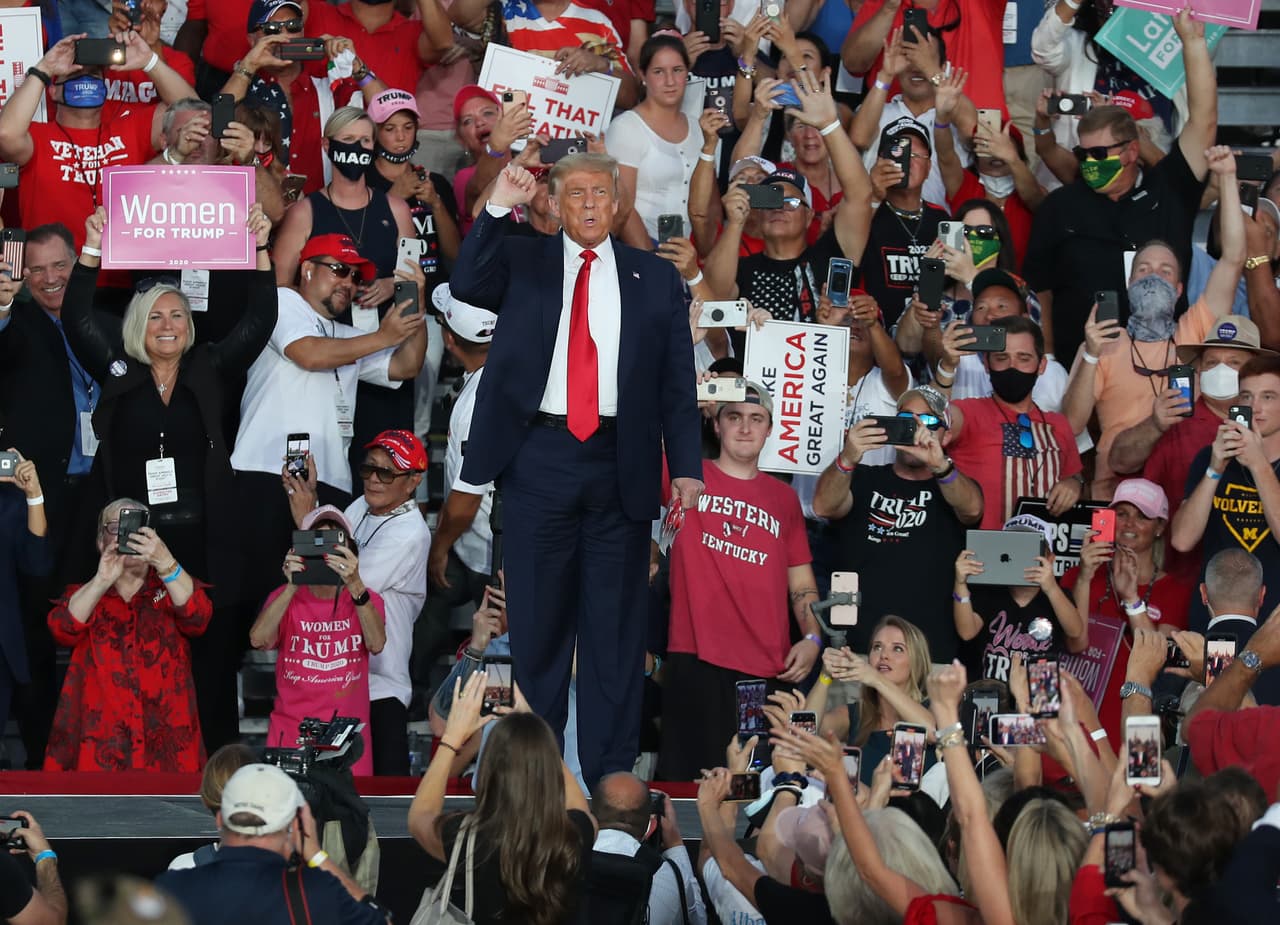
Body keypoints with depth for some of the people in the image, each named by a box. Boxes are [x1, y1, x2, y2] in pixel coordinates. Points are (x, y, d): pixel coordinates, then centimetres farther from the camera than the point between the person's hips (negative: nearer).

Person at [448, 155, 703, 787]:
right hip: (538, 459, -1)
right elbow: (466, 285, -10)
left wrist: (686, 467, 0)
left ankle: (610, 775, 7)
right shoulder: (522, 264, 10)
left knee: (615, 626, 3)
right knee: (538, 621, 3)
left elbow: (678, 382, 9)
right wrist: (498, 208, -18)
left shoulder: (655, 279, 11)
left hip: (620, 465, 1)